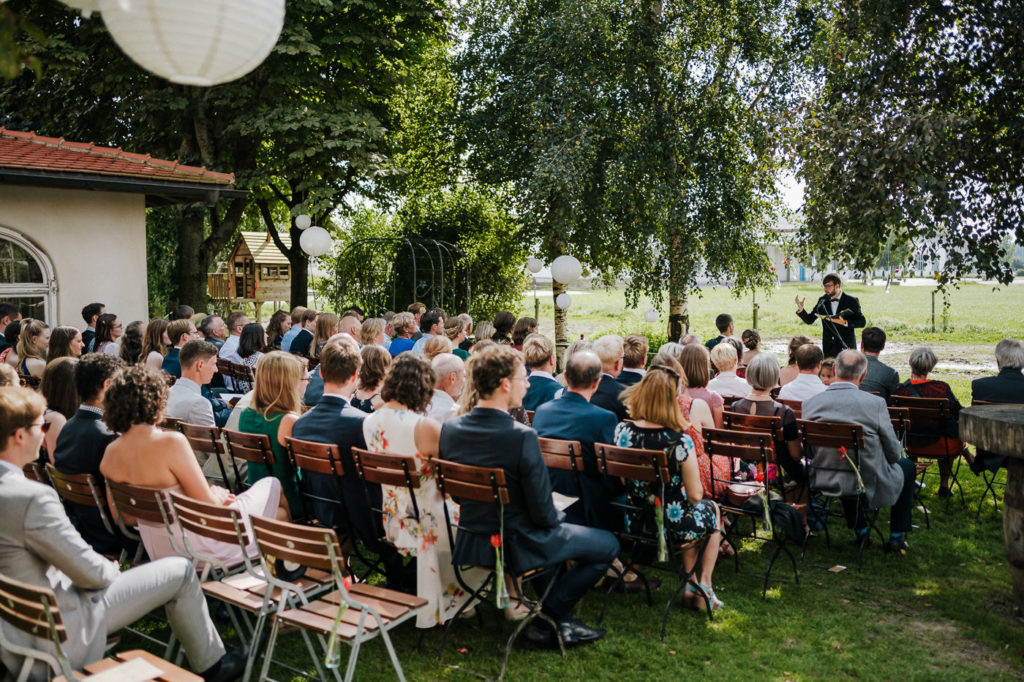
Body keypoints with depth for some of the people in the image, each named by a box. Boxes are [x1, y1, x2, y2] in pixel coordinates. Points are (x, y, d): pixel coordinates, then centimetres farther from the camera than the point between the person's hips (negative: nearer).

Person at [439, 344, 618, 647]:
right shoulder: (522, 436, -26)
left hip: (468, 544, 7)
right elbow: (543, 513, -20)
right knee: (608, 544, 11)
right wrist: (557, 517, 2)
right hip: (517, 547, -7)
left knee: (559, 530, 34)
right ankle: (547, 615, 11)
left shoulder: (449, 429, -7)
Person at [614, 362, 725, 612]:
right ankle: (703, 586, 31)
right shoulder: (680, 441, -25)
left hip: (632, 523, 5)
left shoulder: (622, 431, -13)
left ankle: (689, 584, 39)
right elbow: (695, 495, -16)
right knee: (712, 509, 30)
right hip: (671, 525, -4)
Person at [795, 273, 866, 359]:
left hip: (846, 347, -2)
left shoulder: (851, 300, -4)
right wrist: (801, 309, -12)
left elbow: (862, 322, -5)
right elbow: (809, 320, 6)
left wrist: (845, 322, -21)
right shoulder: (822, 301, 4)